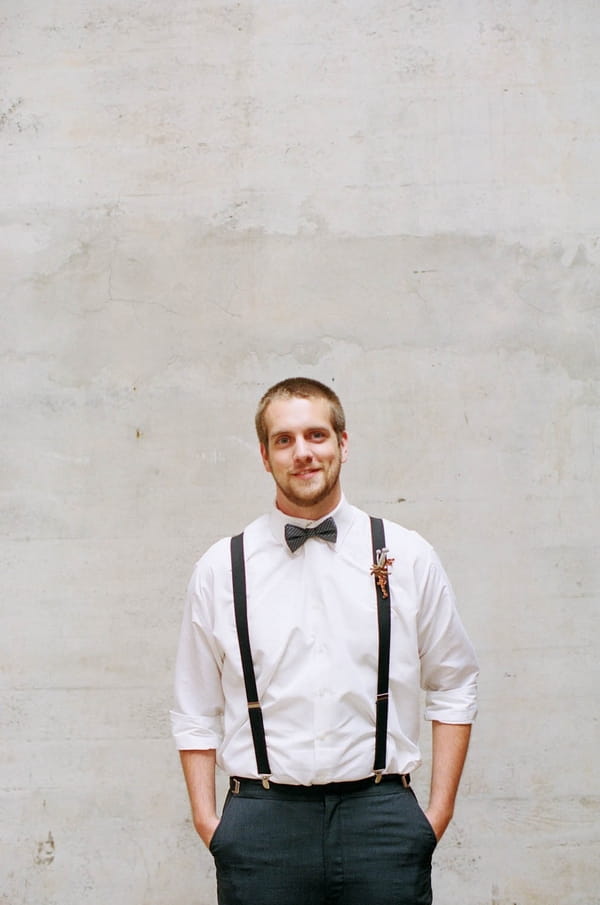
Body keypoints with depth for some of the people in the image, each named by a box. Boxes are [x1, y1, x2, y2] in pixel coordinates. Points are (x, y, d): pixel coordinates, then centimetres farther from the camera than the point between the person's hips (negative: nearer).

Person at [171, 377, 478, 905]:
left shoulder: (407, 558, 4)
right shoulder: (221, 569, 4)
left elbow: (455, 688, 9)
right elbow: (196, 712, 9)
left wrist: (440, 812, 4)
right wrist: (207, 819, 1)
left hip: (380, 813, 0)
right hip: (262, 823, 0)